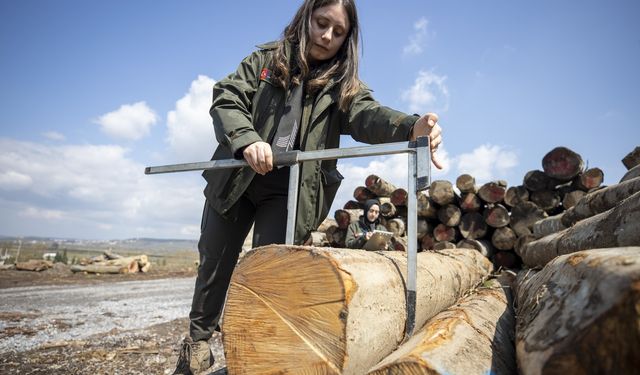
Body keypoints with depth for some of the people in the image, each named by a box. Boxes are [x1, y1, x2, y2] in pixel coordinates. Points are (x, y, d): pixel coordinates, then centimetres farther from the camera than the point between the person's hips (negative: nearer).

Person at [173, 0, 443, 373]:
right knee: (216, 259, 14)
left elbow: (367, 115, -18)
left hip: (291, 189, -1)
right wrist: (247, 139, -27)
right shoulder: (266, 59, 5)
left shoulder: (344, 83, 2)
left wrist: (411, 127, -41)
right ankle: (199, 339, 38)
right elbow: (225, 98, -5)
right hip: (235, 177, 2)